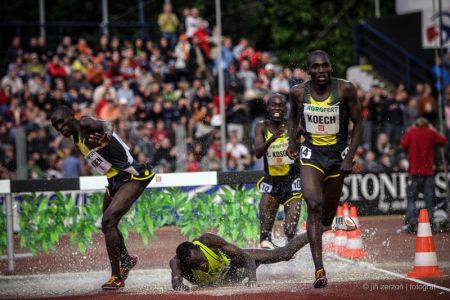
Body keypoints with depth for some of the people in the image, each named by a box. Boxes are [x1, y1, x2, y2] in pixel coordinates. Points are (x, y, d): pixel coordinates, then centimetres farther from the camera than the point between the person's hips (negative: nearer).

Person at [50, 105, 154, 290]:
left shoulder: (86, 125, -17)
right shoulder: (76, 138, 10)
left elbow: (105, 125, -40)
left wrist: (106, 136, -61)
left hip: (132, 178, -10)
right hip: (115, 182, 10)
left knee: (108, 221, -22)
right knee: (108, 226, 24)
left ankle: (117, 277, -16)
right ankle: (126, 260, 50)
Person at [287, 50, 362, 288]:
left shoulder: (345, 89, -11)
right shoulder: (298, 92, -7)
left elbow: (358, 123, -3)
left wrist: (349, 158, -10)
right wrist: (292, 141, 4)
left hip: (338, 154, 1)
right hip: (311, 154, -1)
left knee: (327, 215, 12)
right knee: (314, 205, -21)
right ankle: (319, 270, -24)